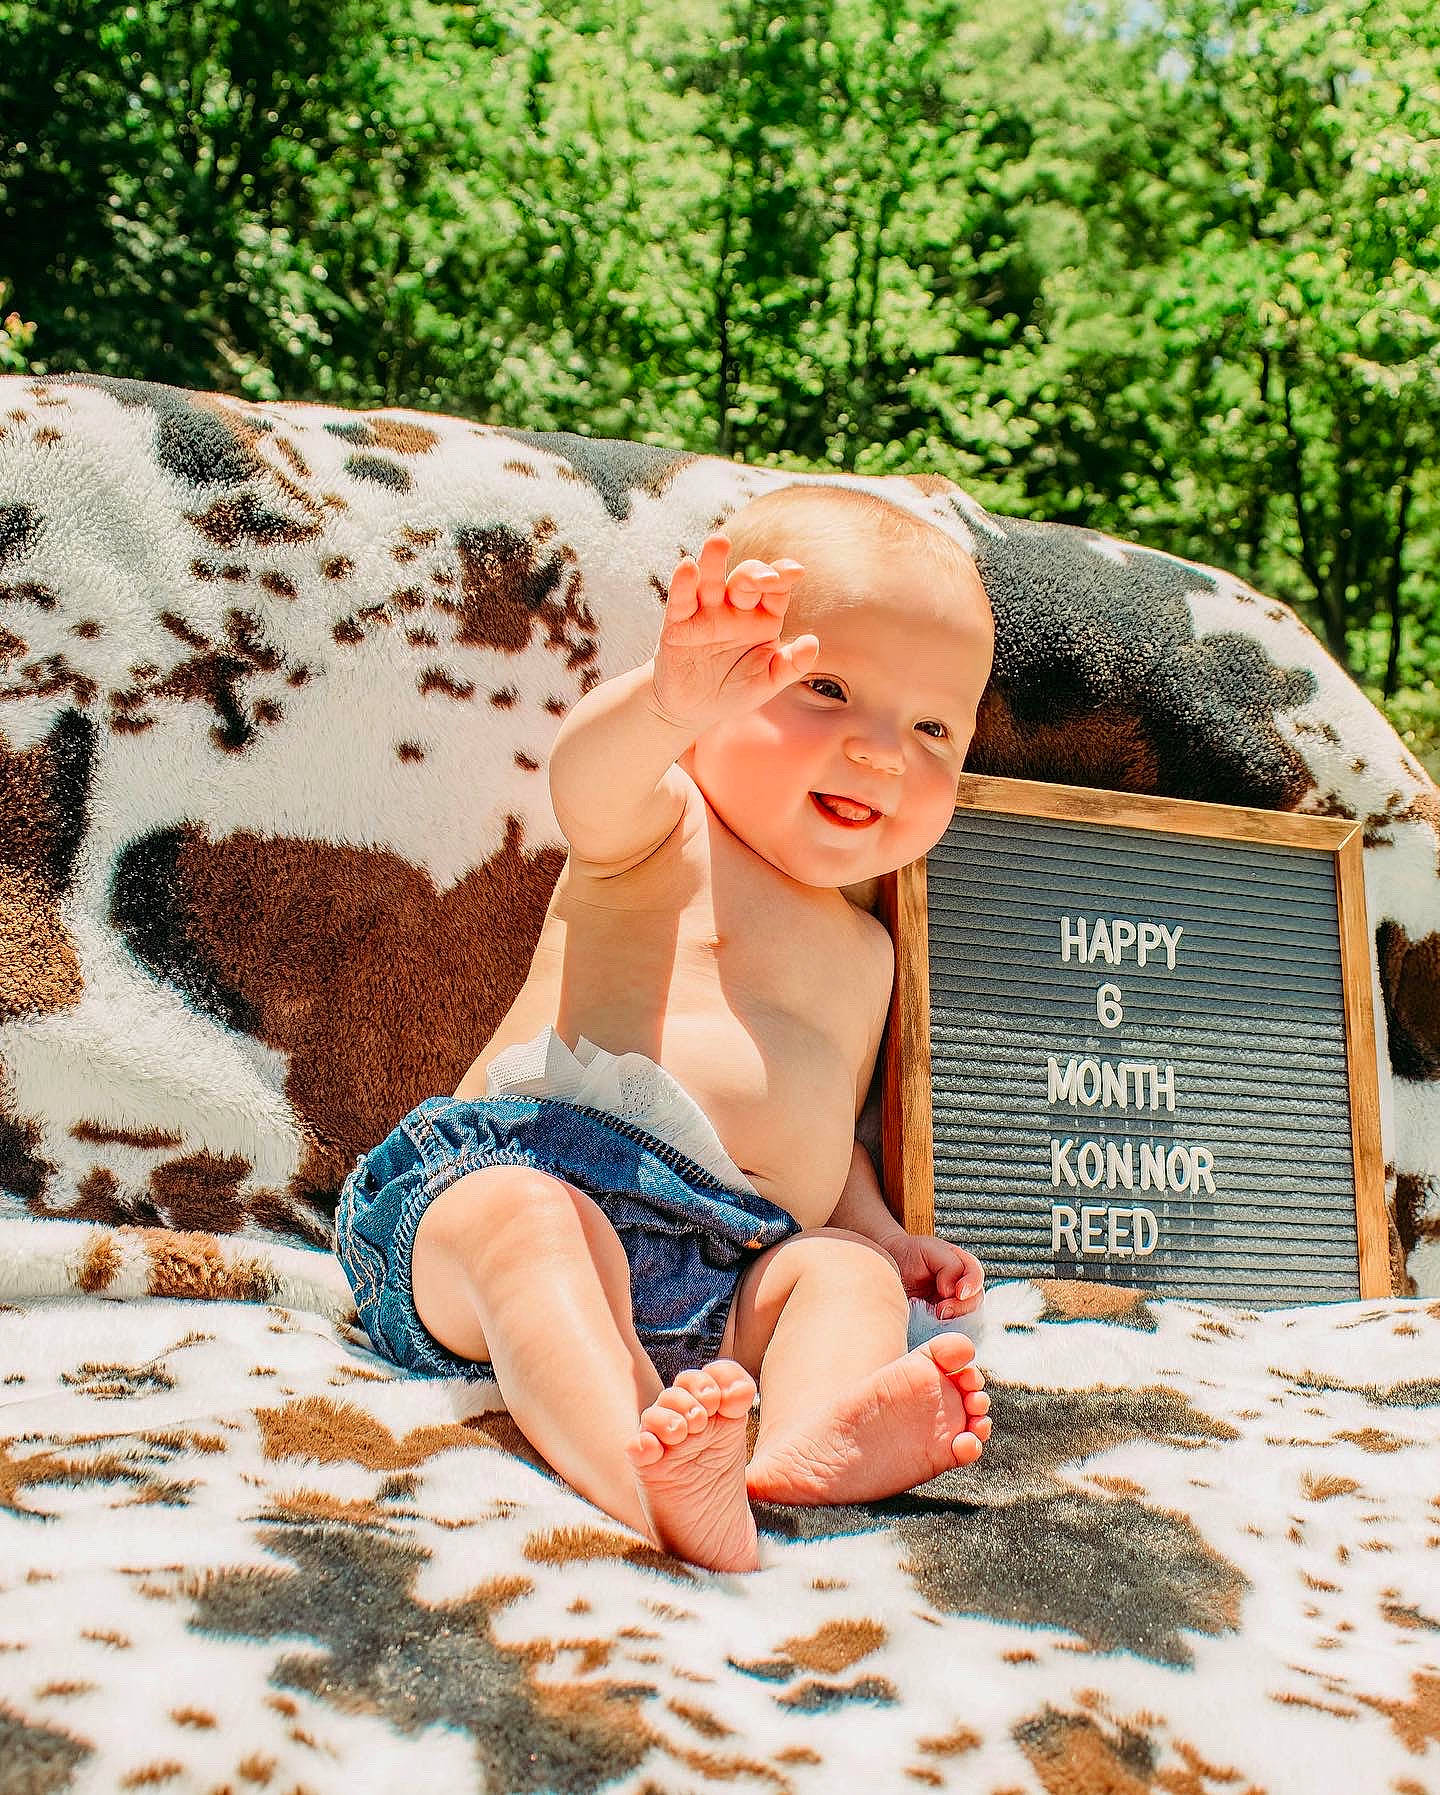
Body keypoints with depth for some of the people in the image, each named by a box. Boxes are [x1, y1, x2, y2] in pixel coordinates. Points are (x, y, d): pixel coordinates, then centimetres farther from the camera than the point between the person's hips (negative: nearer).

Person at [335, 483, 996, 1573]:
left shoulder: (865, 950, 28)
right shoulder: (663, 836, 6)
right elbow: (588, 781, -20)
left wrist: (876, 1232, 17)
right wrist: (671, 703, -44)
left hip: (728, 1277, 6)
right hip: (536, 1172, -6)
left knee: (847, 1276, -20)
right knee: (526, 1219, -36)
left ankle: (811, 1437, -48)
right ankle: (647, 1480, -57)